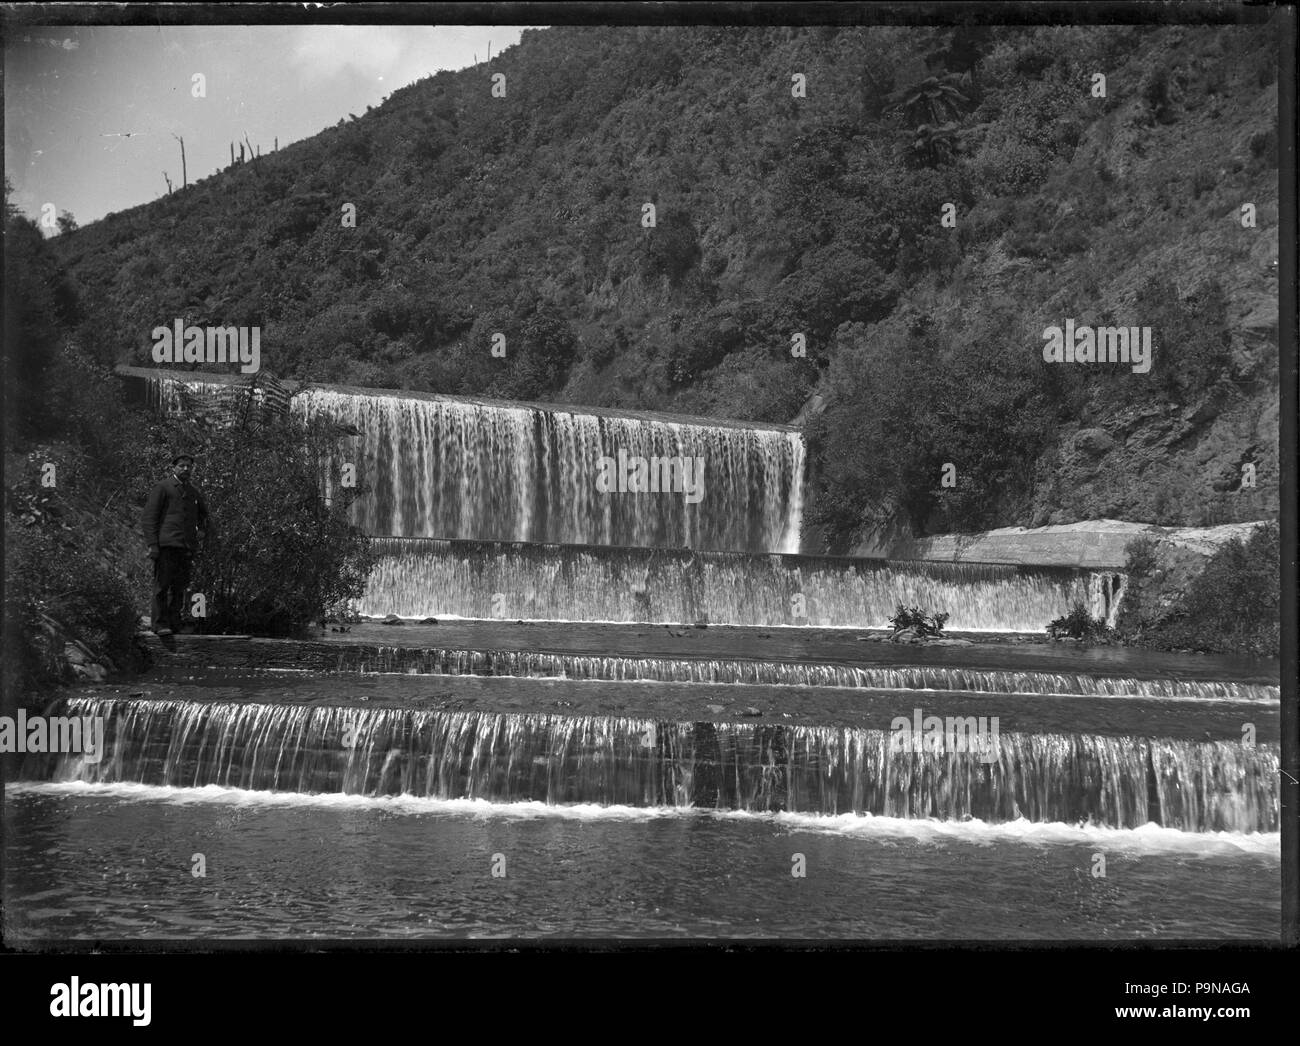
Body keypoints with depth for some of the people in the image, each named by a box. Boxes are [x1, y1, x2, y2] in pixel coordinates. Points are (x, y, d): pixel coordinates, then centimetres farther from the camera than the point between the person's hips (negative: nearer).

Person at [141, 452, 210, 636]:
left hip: (187, 546, 5)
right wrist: (152, 544, -10)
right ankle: (159, 623, -8)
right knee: (162, 585, -9)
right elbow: (149, 517, -2)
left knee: (180, 587, 4)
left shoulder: (195, 492, 19)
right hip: (166, 545, -5)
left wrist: (203, 531, 13)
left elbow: (203, 515, 32)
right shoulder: (163, 488, 2)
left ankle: (174, 622, 9)